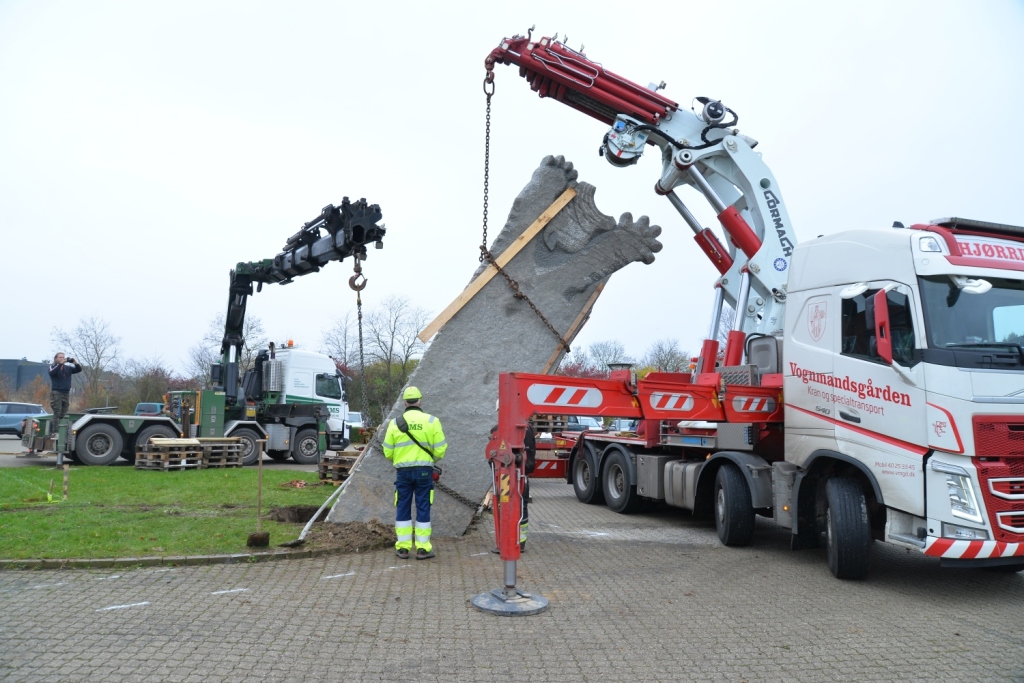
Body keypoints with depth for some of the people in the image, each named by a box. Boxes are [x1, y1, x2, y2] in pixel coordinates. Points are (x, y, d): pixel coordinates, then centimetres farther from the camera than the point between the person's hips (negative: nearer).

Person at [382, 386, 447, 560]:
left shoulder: (395, 422, 1)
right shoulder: (431, 421, -3)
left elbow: (388, 451, 3)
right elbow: (440, 449, -4)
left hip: (403, 471, 1)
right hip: (424, 470, -1)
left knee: (403, 509, 11)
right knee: (423, 508, 6)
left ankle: (403, 548, 14)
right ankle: (422, 549, 9)